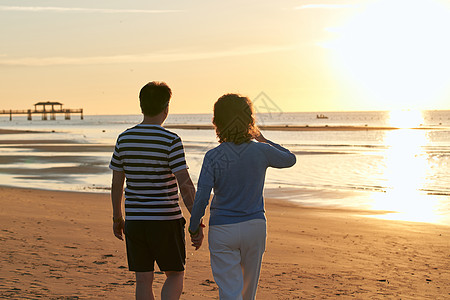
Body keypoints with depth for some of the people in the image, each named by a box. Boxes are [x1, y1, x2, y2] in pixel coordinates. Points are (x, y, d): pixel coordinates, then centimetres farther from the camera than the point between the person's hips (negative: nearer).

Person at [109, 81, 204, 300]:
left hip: (134, 220, 4)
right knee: (175, 274, 12)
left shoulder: (124, 139, 2)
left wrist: (117, 218, 20)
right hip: (166, 220, -4)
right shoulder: (171, 141, -12)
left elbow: (116, 183, 8)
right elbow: (185, 185, -17)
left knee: (143, 280, 10)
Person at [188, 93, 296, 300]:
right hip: (255, 227, 3)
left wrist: (194, 227, 1)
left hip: (222, 230, -2)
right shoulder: (261, 151, -6)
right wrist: (263, 140, 25)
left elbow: (201, 198, -14)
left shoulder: (213, 157, -11)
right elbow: (290, 159, 16)